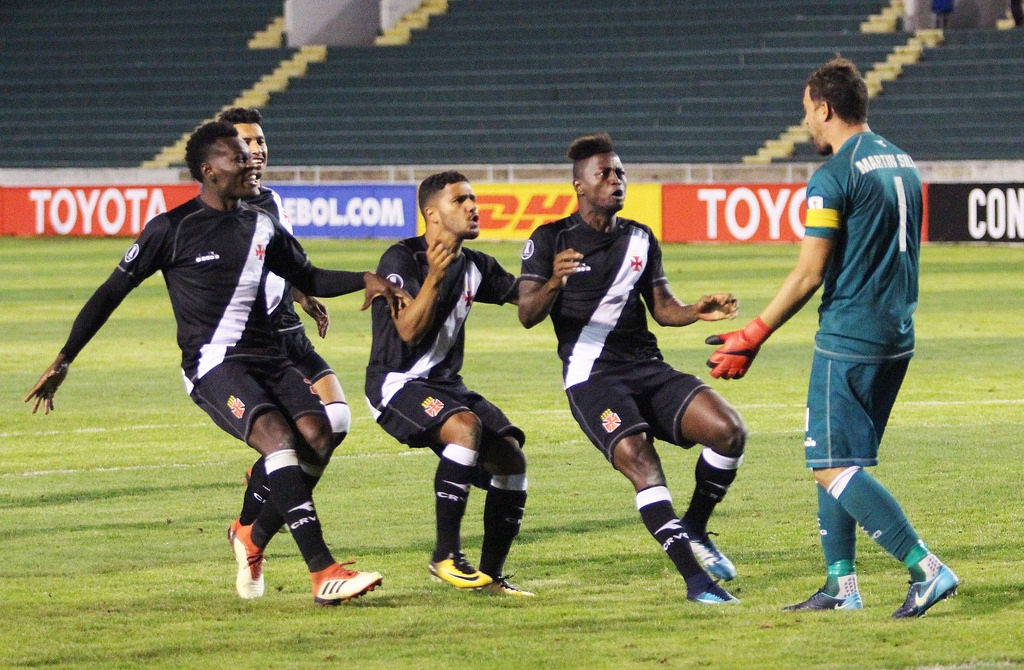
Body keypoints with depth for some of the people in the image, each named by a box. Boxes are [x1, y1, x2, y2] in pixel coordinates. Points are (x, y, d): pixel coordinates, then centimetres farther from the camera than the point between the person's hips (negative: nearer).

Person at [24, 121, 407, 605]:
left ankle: (253, 533, 6)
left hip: (268, 359, 6)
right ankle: (323, 574, -34)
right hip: (213, 364, -6)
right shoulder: (172, 230, -1)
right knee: (278, 437, -29)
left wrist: (365, 280, 14)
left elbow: (308, 279, 31)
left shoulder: (262, 228, 16)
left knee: (316, 435, -19)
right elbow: (111, 292, 4)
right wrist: (63, 362, 2)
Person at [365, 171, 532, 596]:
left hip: (446, 383, 8)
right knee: (465, 426, -33)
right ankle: (446, 556, -26)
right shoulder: (402, 259, -13)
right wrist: (435, 277, -36)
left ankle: (491, 573, 4)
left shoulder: (474, 266, 9)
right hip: (396, 383, -8)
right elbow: (409, 330, -24)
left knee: (510, 453, -7)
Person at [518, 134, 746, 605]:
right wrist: (554, 284, -27)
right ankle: (695, 580, -31)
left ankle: (694, 529, 7)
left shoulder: (641, 240, 17)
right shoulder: (550, 240, 3)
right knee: (638, 459, -29)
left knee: (729, 430, -16)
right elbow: (527, 315, -6)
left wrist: (697, 312, -2)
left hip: (648, 368, 5)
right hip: (591, 378, -5)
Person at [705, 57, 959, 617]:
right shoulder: (902, 164, 12)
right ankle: (841, 586, 14)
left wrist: (752, 339, -8)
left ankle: (927, 570, -15)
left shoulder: (833, 177, -13)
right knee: (833, 460, 16)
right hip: (897, 335, 9)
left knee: (834, 468, -7)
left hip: (849, 337, -9)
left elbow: (809, 275, -15)